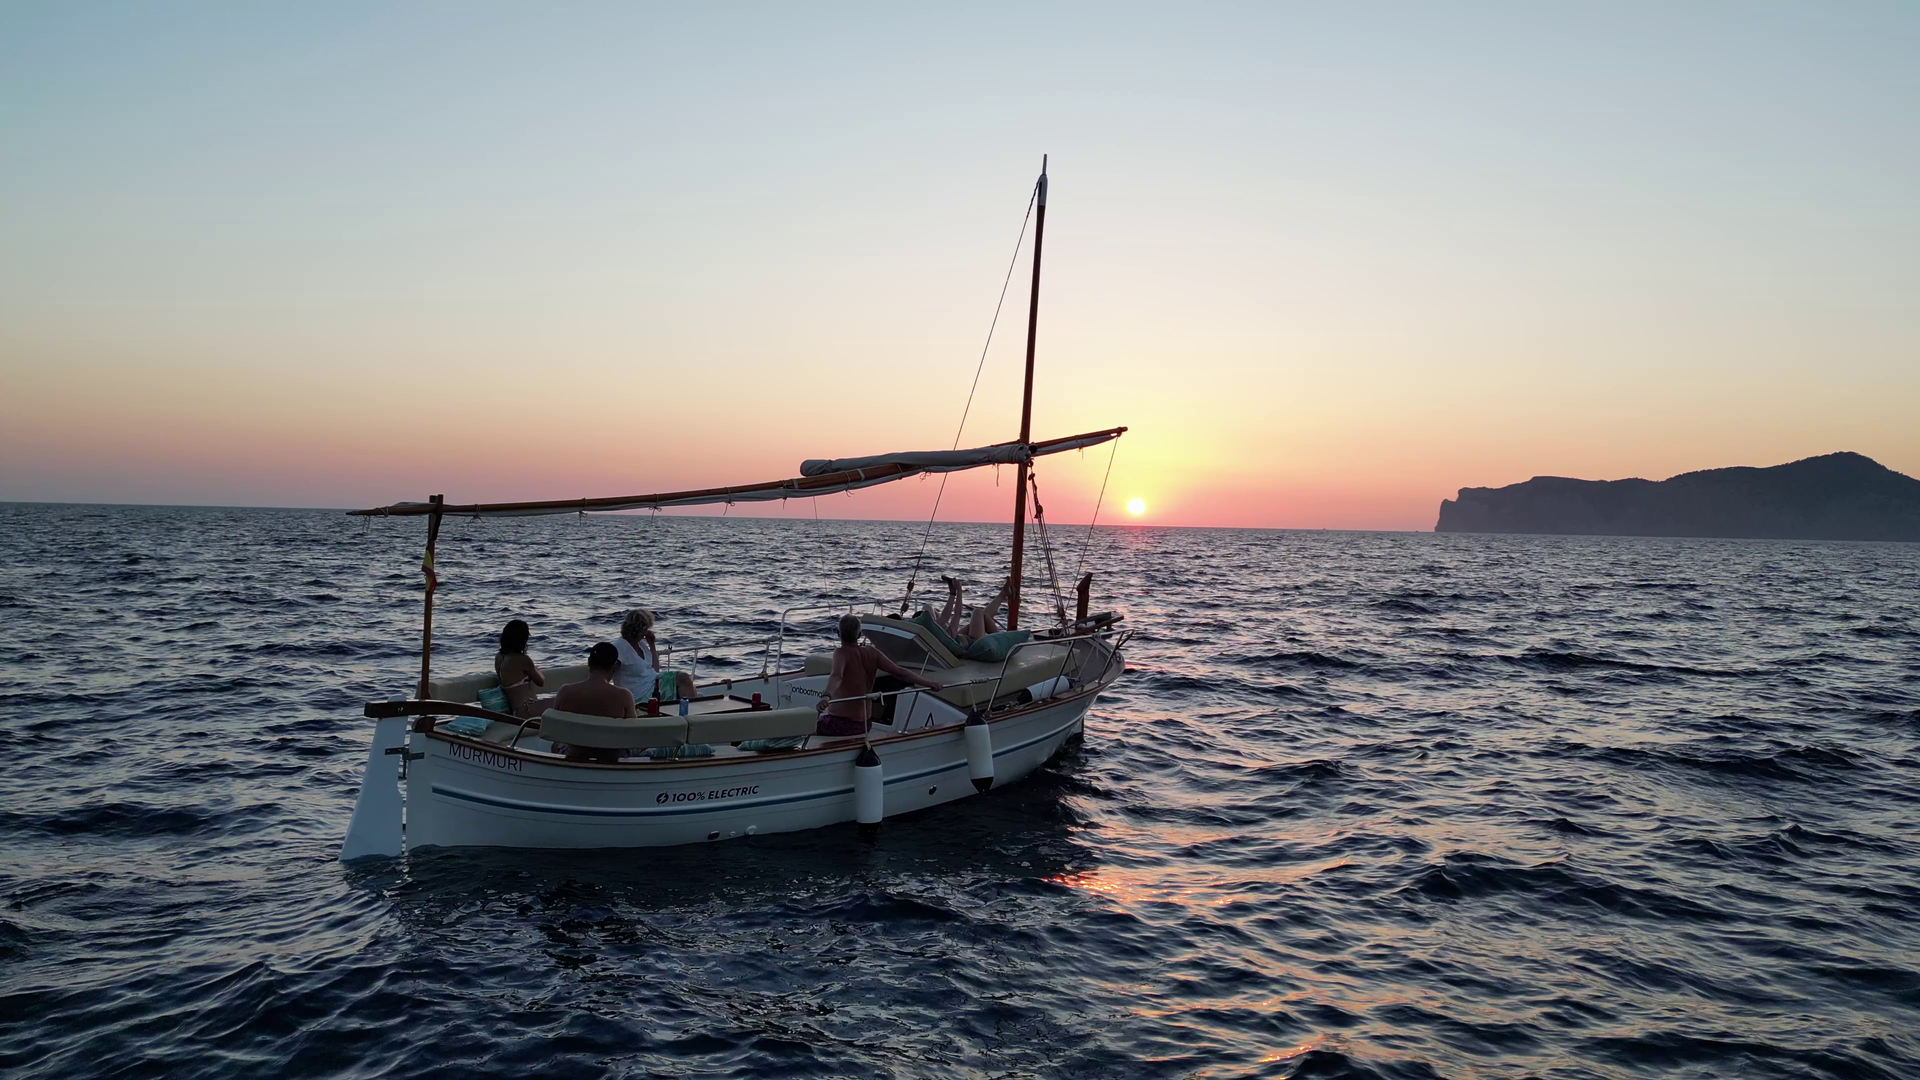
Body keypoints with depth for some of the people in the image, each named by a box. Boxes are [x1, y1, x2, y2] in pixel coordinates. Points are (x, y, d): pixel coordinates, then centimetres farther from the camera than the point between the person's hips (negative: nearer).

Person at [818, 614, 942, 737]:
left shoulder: (841, 653, -13)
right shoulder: (871, 653, 2)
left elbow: (836, 676, -34)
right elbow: (899, 672, -1)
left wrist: (826, 696, -52)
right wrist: (927, 683, 5)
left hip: (838, 722, -7)